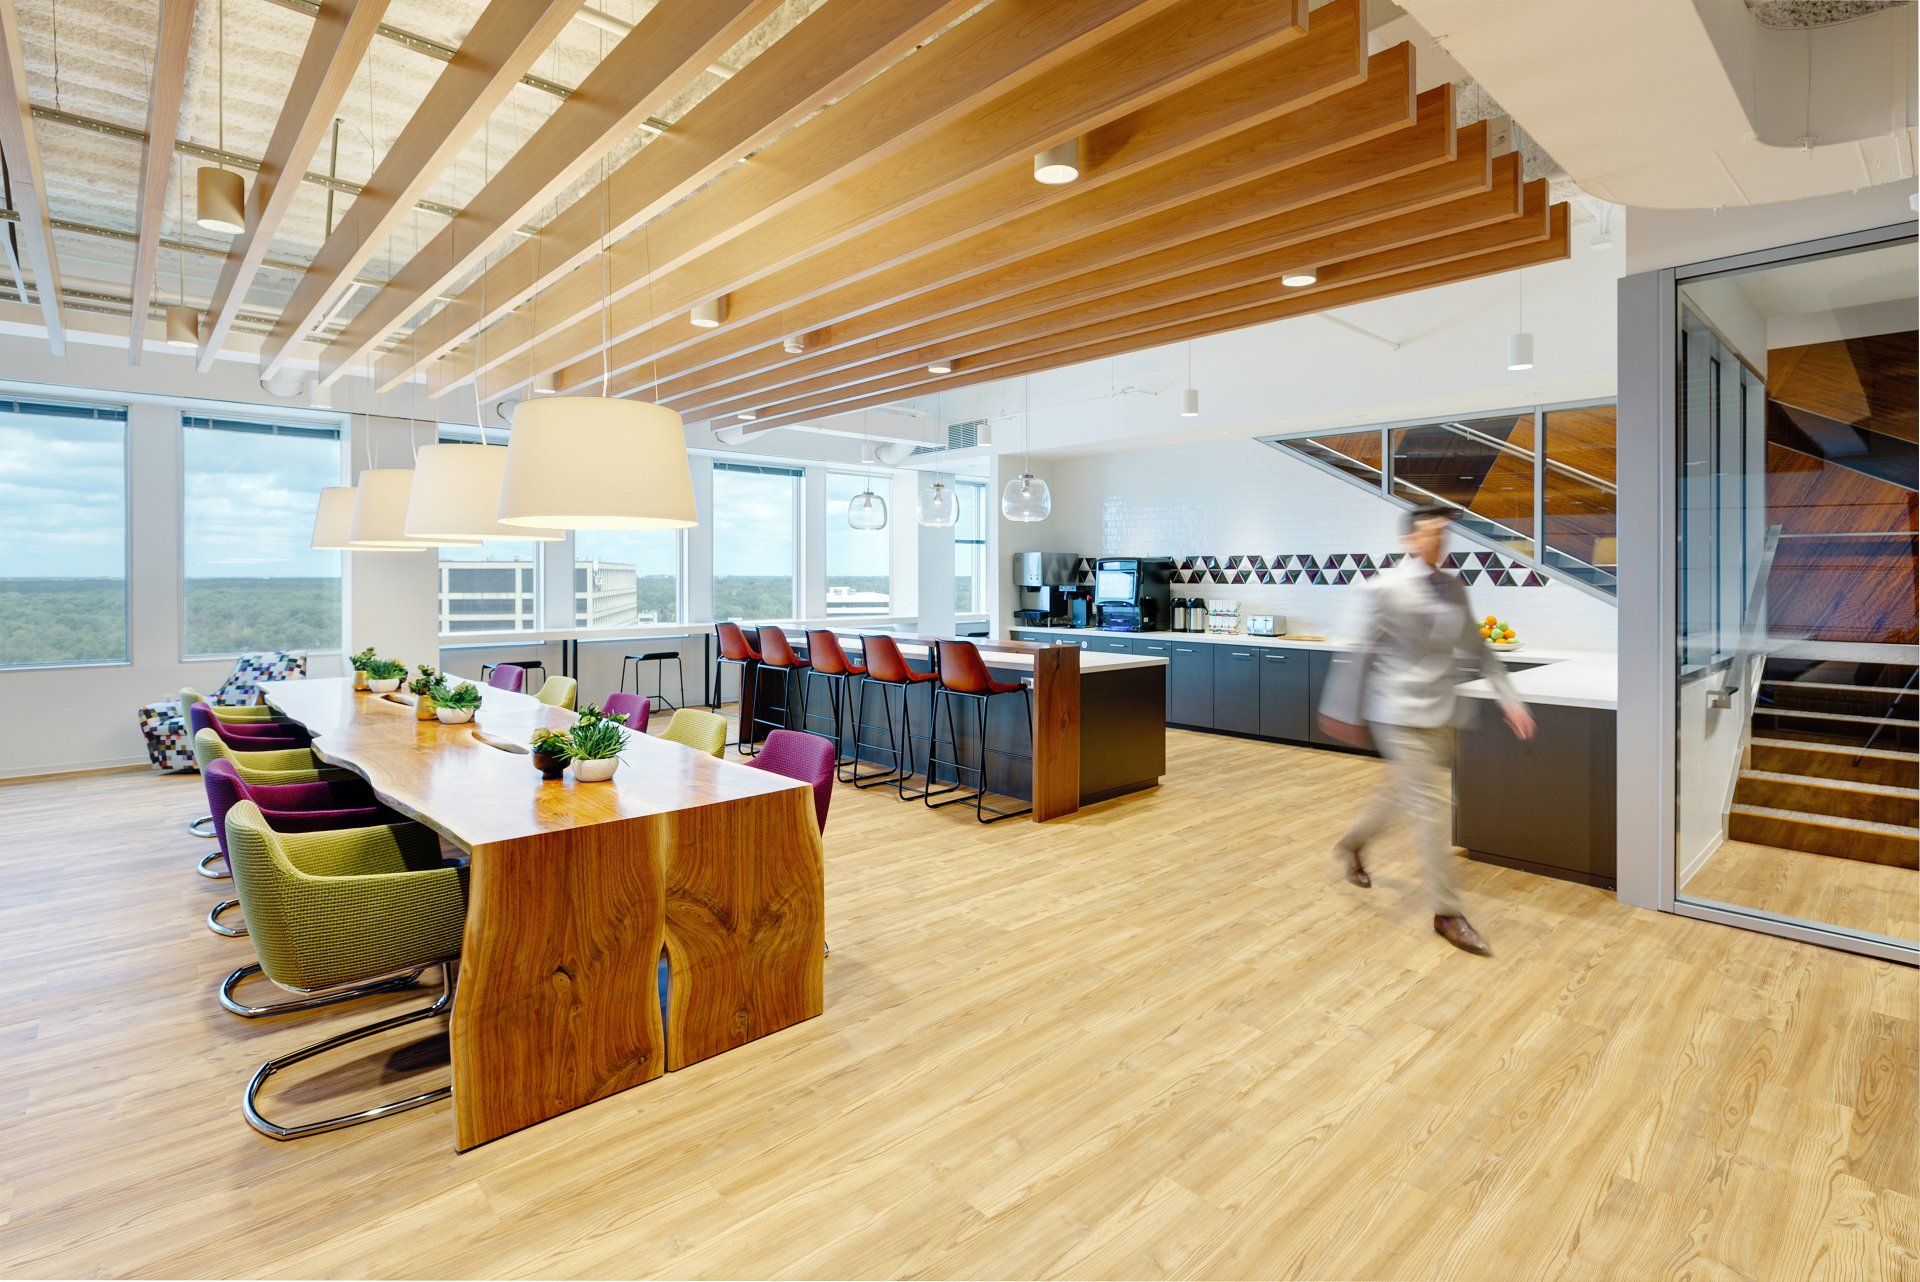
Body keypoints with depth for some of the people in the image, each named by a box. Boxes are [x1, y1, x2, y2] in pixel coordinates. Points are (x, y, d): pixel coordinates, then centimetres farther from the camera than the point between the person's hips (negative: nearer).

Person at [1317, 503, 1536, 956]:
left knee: (1401, 788, 18)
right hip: (1402, 713, -7)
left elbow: (1477, 647, 15)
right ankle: (1447, 913, 6)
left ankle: (1352, 845, 44)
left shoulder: (1454, 588, 8)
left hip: (1442, 713, 7)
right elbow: (1358, 651, -8)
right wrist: (1343, 713, -6)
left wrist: (1508, 697, 9)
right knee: (1432, 807, -5)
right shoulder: (1386, 588, -10)